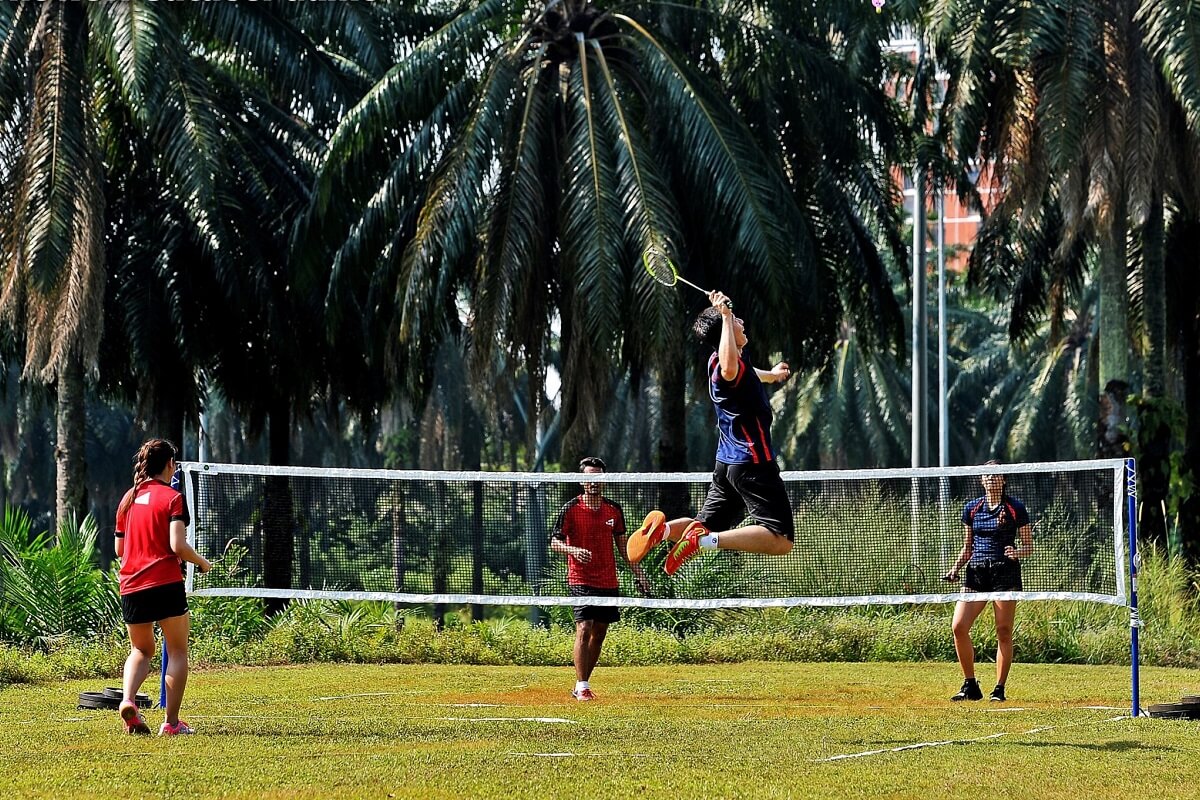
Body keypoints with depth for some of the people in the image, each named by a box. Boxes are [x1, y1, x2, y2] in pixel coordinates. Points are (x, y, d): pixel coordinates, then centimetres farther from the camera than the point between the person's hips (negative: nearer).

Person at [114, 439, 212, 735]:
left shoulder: (128, 499, 11)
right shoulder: (171, 497, -6)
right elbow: (178, 546, -15)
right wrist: (202, 563, 2)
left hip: (131, 588, 5)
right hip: (165, 583, -5)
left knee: (140, 650, 19)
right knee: (177, 651, 5)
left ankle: (128, 700, -7)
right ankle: (171, 722, 0)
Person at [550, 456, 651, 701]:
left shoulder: (613, 510, 9)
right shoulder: (571, 508, -4)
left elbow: (623, 545, 17)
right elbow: (554, 542, -5)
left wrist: (638, 573, 13)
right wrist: (573, 550, -25)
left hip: (608, 581, 5)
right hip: (581, 580, -5)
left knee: (599, 633, 8)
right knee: (584, 629, -17)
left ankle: (581, 685, 17)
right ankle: (582, 687, -14)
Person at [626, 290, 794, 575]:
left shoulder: (717, 361, 12)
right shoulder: (734, 365, -18)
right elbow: (730, 370, -47)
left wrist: (771, 374, 60)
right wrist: (725, 316, -39)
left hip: (726, 464, 10)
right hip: (753, 463, -10)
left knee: (706, 527, 16)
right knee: (780, 540, -15)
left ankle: (665, 529, -14)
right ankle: (706, 540, -30)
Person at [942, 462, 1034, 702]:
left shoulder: (1015, 508, 1)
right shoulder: (971, 508, 12)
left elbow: (1029, 546, 4)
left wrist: (1017, 552, -18)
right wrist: (956, 568, 4)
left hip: (1005, 574, -3)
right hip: (976, 574, 4)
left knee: (1004, 632, -3)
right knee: (959, 627, -9)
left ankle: (999, 689, 5)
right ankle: (970, 686, 3)